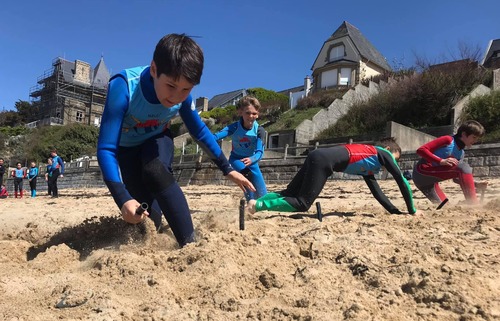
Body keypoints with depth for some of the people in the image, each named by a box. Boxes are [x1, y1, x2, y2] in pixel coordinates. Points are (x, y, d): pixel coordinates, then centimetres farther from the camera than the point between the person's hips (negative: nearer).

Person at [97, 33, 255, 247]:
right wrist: (123, 199, -53)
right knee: (140, 207, -13)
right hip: (126, 147, -1)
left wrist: (228, 170, -3)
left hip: (156, 140, 1)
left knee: (155, 172, -32)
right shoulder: (123, 87, -39)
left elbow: (200, 132, -8)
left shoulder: (182, 95, -25)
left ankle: (189, 243, -28)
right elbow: (106, 148, -39)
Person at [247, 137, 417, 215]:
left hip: (319, 157, 9)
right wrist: (412, 211, 22)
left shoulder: (367, 167, 35)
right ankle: (257, 205, -15)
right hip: (324, 160, -9)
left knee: (289, 193, 11)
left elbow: (377, 192, 35)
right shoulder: (383, 154, 15)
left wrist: (396, 212, 33)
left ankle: (255, 202, -1)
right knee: (302, 204, -9)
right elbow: (402, 182, 14)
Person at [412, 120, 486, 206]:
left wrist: (475, 185, 5)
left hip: (430, 181, 9)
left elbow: (456, 178, 19)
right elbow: (421, 150, -17)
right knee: (463, 167, -21)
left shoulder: (461, 153, 17)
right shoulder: (448, 140, -6)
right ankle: (473, 203, -25)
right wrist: (441, 161, -27)